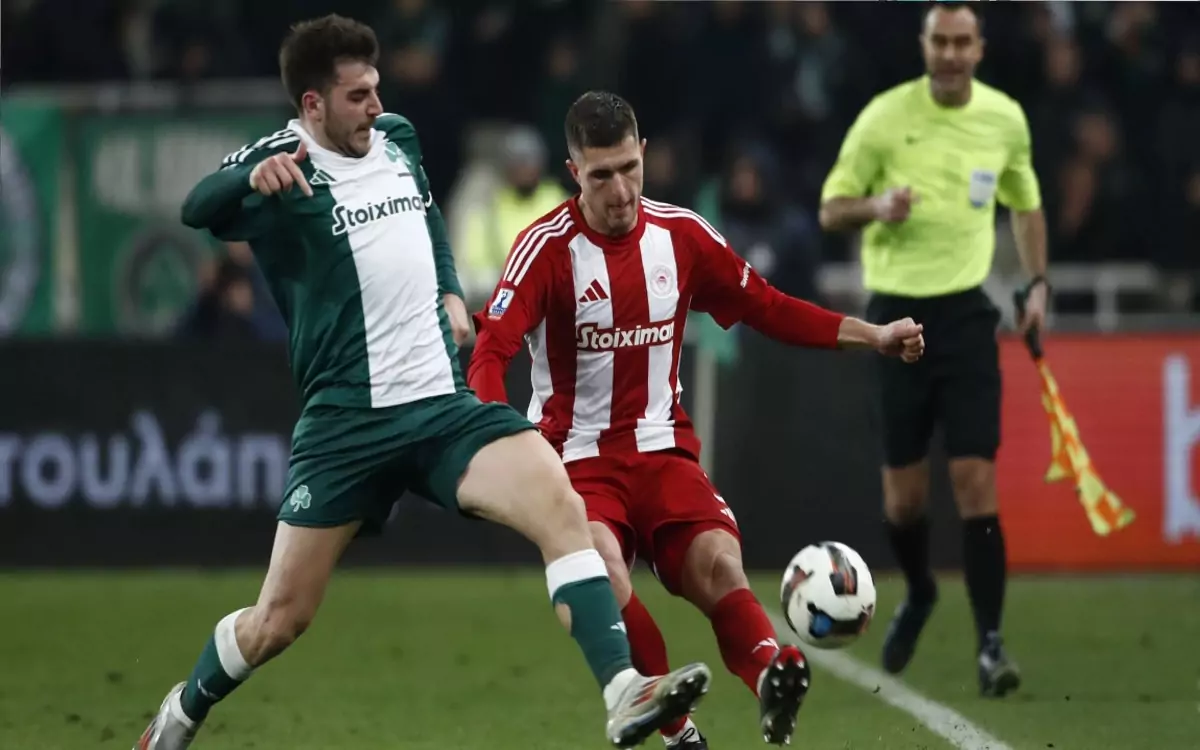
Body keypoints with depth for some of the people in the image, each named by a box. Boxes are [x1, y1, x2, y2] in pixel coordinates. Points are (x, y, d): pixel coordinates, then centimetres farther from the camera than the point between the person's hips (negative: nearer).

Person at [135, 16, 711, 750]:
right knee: (280, 618, 1)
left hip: (444, 405, 4)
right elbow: (198, 209, -32)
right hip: (348, 420, -4)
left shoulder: (397, 138, 9)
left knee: (562, 505, -22)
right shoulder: (284, 165, -10)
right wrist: (254, 177, -54)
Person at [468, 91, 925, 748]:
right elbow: (491, 350, -18)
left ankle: (771, 681, -51)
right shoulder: (547, 247, -10)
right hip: (577, 456, -3)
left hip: (663, 451, 3)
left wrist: (870, 336, 12)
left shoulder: (680, 233, 5)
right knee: (603, 582, -32)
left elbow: (766, 308, 17)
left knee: (718, 563, -26)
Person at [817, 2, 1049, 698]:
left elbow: (1026, 203, 20)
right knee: (903, 494, 4)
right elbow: (831, 209, 0)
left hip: (967, 312, 1)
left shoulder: (1006, 117, 3)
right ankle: (919, 594, 35)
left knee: (976, 477, -11)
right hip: (897, 311, -1)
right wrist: (876, 206, -20)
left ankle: (991, 642, -9)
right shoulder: (885, 117, -5)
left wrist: (1038, 283, 10)